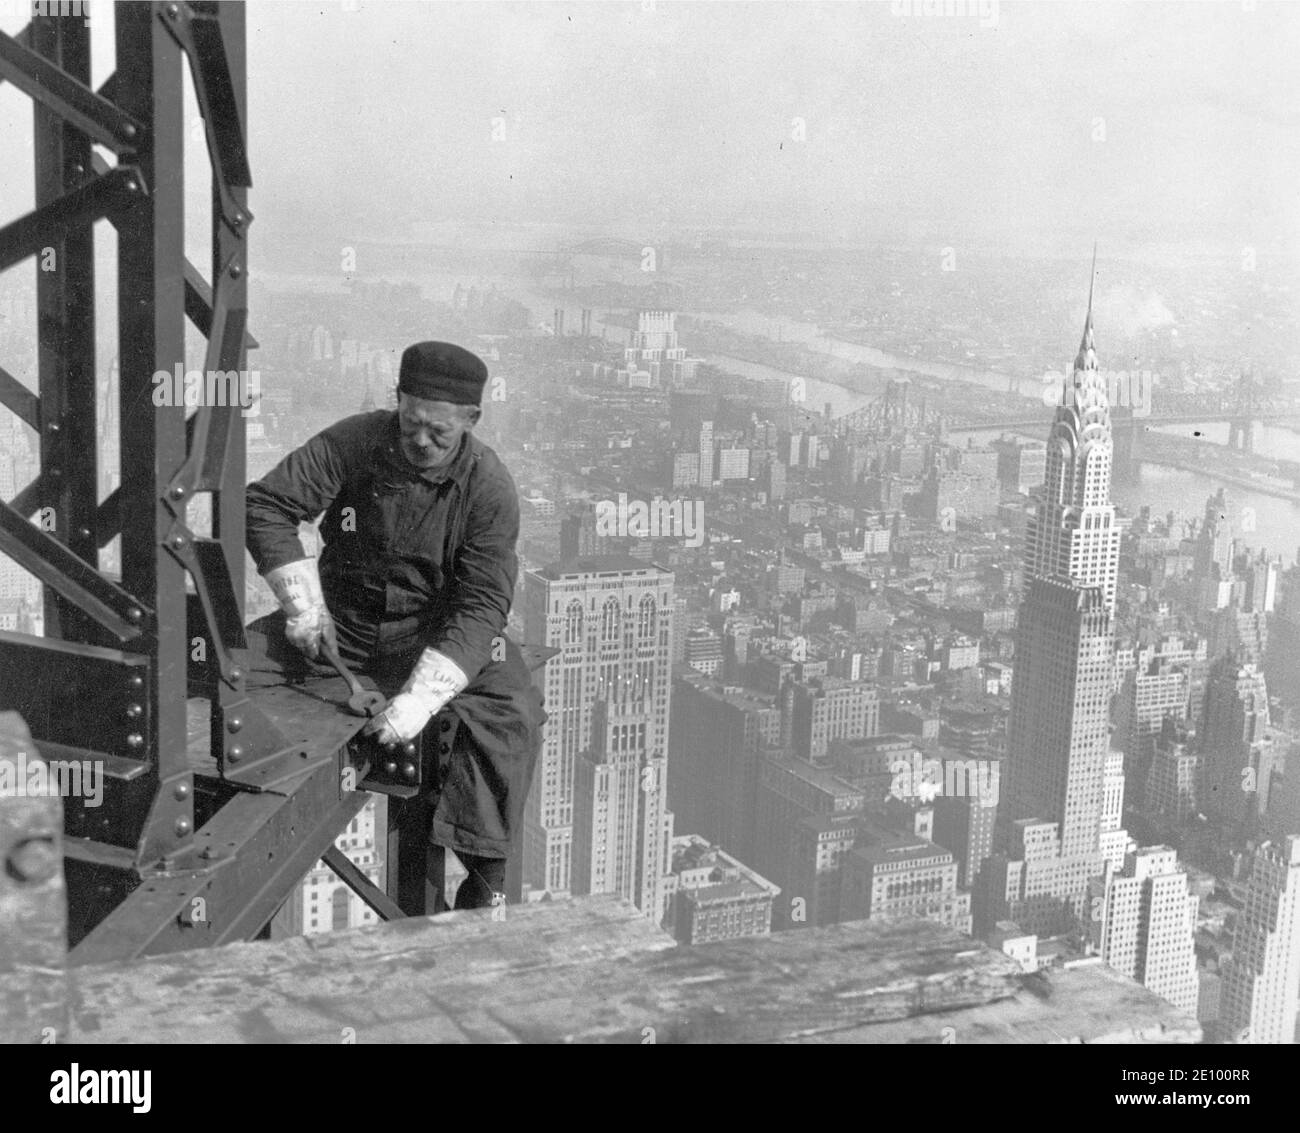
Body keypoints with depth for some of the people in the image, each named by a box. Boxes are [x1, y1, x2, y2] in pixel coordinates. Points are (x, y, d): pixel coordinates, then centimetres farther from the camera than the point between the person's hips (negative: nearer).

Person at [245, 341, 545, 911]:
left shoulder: (488, 485, -16)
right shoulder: (355, 442, -11)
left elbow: (481, 605, -22)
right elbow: (265, 504, -6)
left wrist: (421, 696, -34)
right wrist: (304, 602, -17)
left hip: (436, 633, -2)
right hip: (341, 620, 2)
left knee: (509, 712, -28)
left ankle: (484, 883, -17)